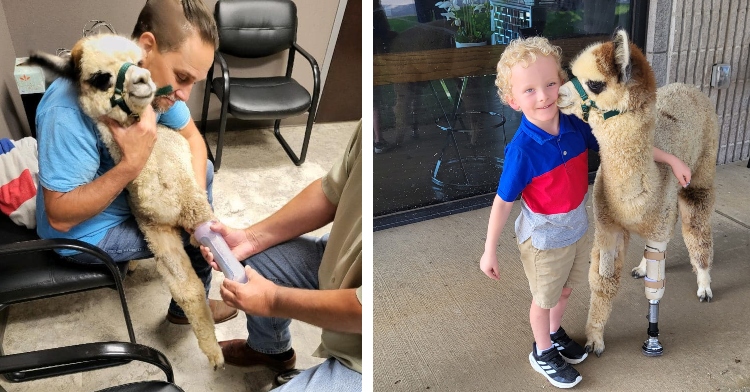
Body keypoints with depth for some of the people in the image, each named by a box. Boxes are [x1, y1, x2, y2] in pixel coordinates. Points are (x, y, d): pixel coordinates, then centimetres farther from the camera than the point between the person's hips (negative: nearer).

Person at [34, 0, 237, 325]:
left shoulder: (155, 78, -17)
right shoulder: (70, 109, -39)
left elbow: (191, 136, -2)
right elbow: (60, 217, -33)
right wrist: (132, 164, -41)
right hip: (86, 232, -7)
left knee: (204, 170, 12)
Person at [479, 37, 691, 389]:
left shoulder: (575, 126, -15)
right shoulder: (522, 150, -30)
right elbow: (503, 202, -22)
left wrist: (670, 159, 2)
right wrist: (490, 251, -16)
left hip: (577, 230, 5)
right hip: (543, 239, -5)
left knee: (565, 289, 27)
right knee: (545, 298, 18)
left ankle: (555, 333, 54)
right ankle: (543, 352, 43)